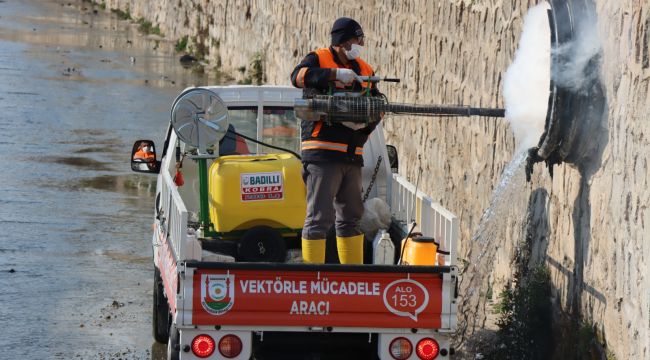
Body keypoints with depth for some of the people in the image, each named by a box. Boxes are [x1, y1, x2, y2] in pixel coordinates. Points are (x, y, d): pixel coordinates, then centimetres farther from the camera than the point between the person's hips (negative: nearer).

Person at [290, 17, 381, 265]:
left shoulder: (364, 70, 17)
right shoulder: (318, 59, -1)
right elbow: (298, 76, -21)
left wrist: (366, 122, -8)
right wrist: (335, 74, -27)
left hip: (352, 155, 7)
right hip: (322, 152, -7)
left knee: (351, 216, 14)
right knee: (320, 217, -10)